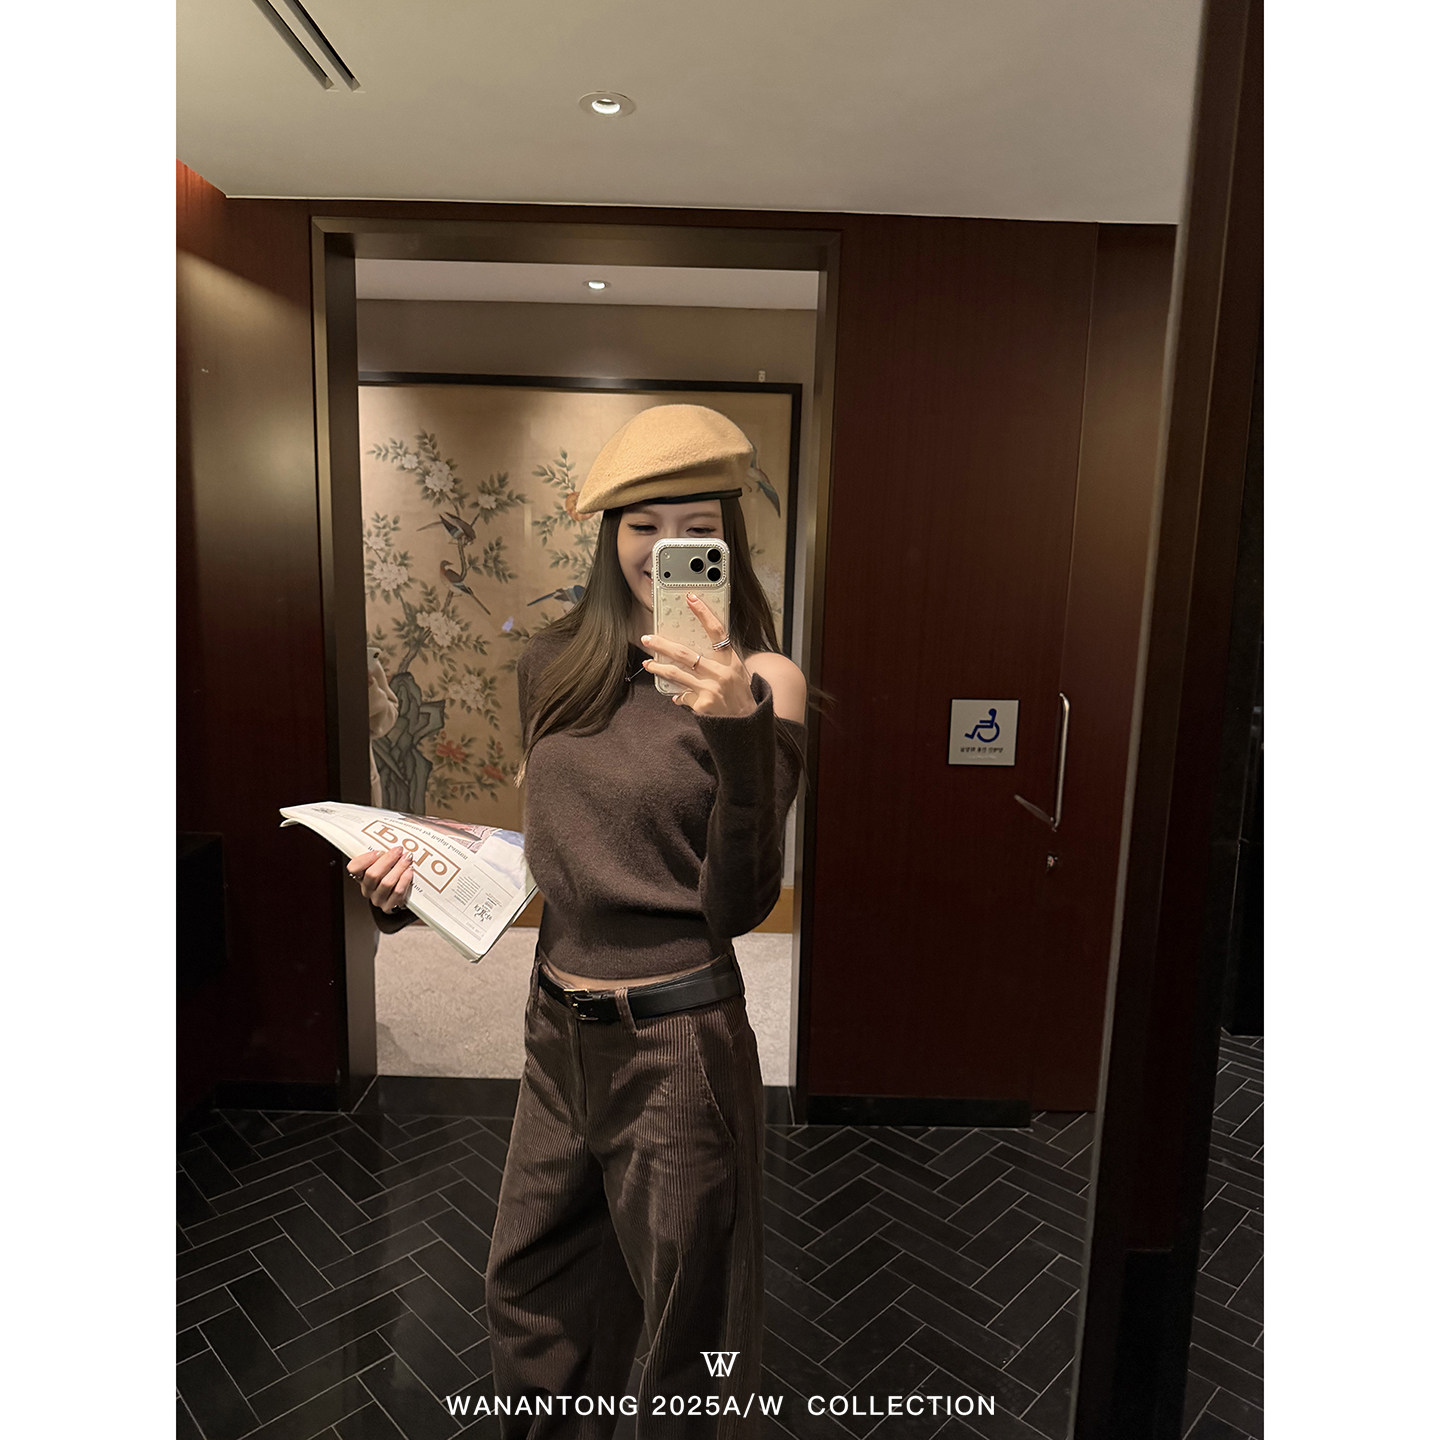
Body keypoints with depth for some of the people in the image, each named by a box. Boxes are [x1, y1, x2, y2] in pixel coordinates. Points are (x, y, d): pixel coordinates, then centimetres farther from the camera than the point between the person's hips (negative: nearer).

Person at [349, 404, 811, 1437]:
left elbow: (740, 907, -17)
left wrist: (740, 731, -30)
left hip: (677, 1042, -5)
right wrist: (432, 867, -2)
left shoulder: (760, 681, -13)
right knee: (531, 1304, 28)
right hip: (558, 1031, 6)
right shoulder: (555, 664, 1)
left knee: (689, 1335, 19)